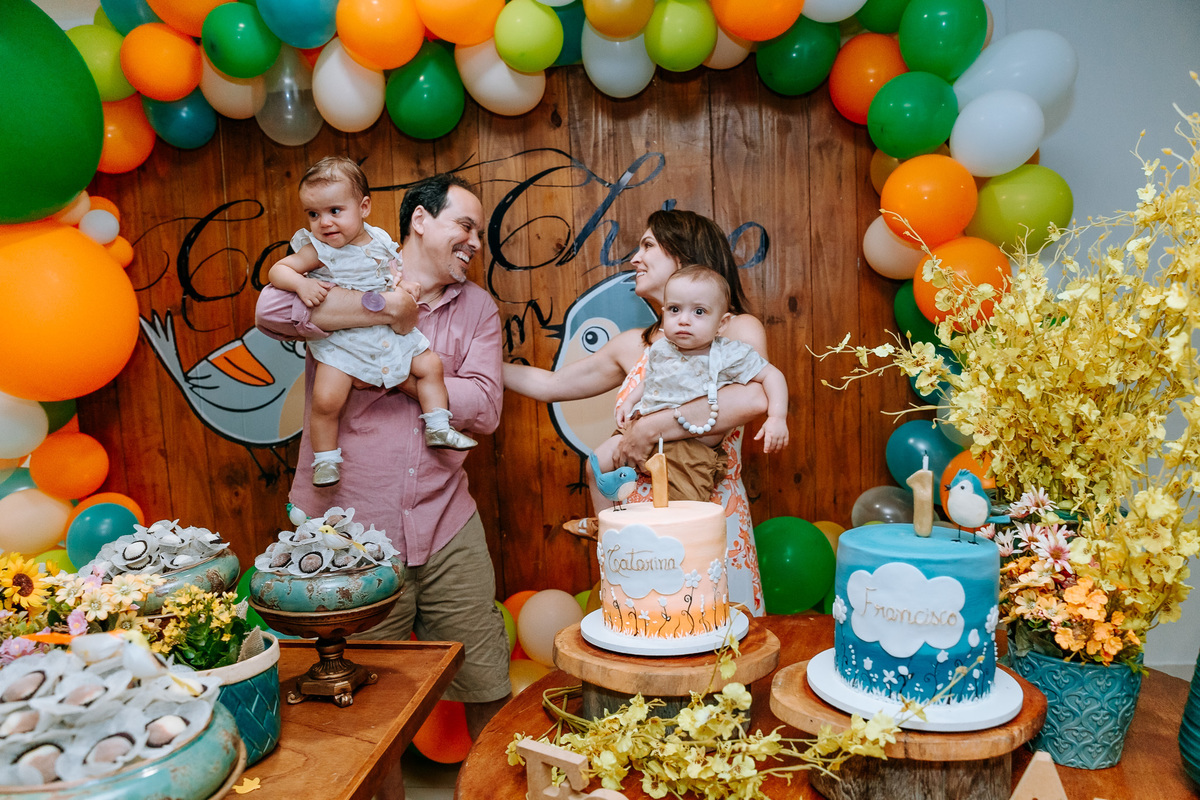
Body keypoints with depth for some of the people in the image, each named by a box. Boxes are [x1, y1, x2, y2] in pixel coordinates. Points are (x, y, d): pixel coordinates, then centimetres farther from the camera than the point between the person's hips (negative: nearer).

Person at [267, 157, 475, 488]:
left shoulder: (379, 239, 3)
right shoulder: (318, 250, -9)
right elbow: (277, 270, -8)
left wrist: (405, 284, -2)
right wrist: (301, 284, -26)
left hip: (390, 330, 5)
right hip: (342, 339, -5)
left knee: (430, 364, 6)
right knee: (326, 399, -17)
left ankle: (438, 429, 21)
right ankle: (325, 458, 5)